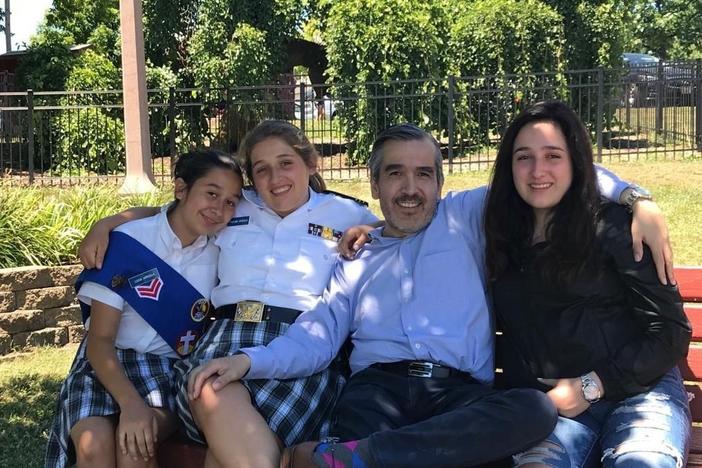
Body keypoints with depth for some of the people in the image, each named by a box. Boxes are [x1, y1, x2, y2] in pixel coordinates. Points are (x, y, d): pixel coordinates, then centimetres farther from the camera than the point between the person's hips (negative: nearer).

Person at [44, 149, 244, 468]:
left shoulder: (220, 254, 1)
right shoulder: (127, 242, -10)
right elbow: (99, 340, -12)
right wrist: (131, 403, -26)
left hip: (168, 369, 2)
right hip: (105, 363, -1)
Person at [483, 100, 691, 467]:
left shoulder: (612, 226, 2)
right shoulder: (504, 239, 13)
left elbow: (671, 332, 0)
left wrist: (591, 386, -5)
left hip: (640, 390, -1)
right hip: (550, 405, 2)